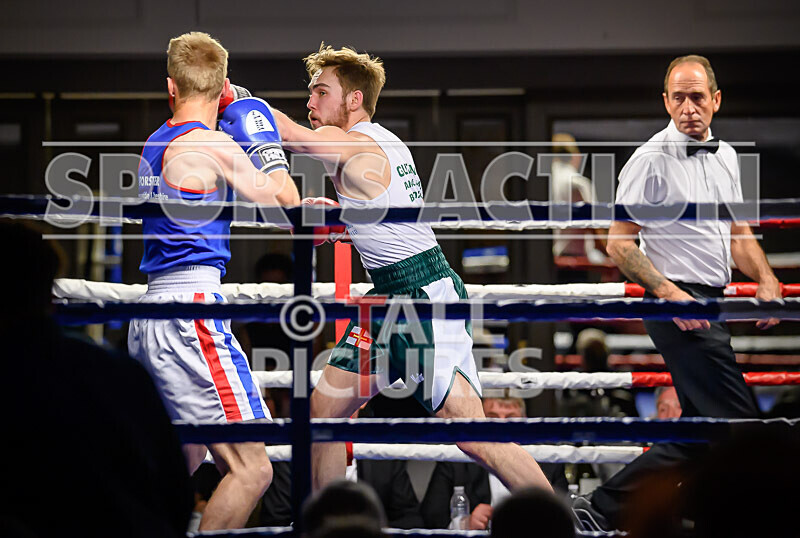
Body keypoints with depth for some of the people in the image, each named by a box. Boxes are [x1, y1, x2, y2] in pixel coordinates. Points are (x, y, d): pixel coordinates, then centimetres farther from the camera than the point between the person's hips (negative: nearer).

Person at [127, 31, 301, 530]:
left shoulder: (155, 145, 15)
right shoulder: (214, 144, -9)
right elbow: (287, 211, -4)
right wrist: (267, 148, 9)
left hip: (148, 319, 9)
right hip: (192, 309, -9)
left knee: (183, 458, 22)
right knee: (251, 469, -10)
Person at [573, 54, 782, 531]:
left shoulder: (726, 157, 13)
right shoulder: (652, 160, -10)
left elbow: (739, 235, 22)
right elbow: (620, 244, -11)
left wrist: (767, 282, 5)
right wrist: (669, 294, -20)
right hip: (678, 303, -9)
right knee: (740, 424, -13)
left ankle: (605, 507, 16)